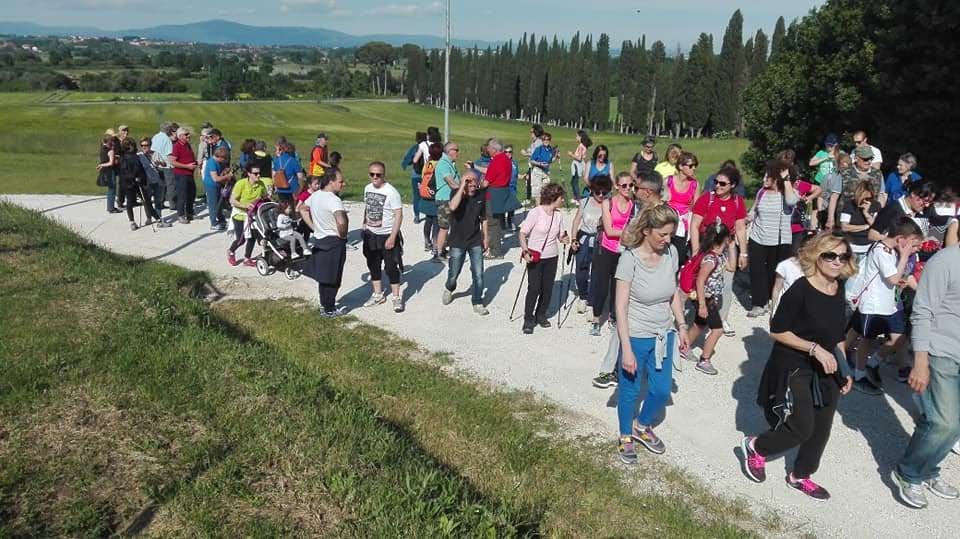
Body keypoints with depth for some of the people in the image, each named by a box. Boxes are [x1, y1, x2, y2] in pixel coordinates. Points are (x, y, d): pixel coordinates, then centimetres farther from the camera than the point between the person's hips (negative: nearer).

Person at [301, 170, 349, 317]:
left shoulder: (315, 195, 5)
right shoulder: (334, 200, -23)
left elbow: (302, 209, 21)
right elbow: (342, 222, -38)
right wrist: (342, 234, -18)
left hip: (319, 239, 8)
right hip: (334, 242, -8)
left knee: (323, 276, 18)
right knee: (332, 279, 4)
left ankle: (325, 305, 30)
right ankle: (329, 310, 13)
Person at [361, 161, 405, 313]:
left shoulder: (391, 192, -19)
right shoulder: (367, 188, 2)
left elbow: (398, 215, -19)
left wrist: (392, 237, -21)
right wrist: (364, 226, 12)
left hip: (387, 236, -6)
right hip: (371, 235, 7)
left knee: (391, 267, 1)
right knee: (373, 265, 16)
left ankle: (396, 297, 15)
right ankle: (378, 294, 31)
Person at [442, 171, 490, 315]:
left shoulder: (481, 196, -3)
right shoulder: (456, 193, -14)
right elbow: (453, 207, -38)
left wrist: (485, 237, 11)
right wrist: (462, 187, -33)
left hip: (475, 242, 2)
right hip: (457, 242, -2)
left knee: (478, 275, 1)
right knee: (453, 274, 12)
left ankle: (477, 303, 16)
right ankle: (449, 289, 45)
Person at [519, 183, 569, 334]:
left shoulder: (559, 215, 3)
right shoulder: (535, 213, -14)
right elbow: (522, 233, -11)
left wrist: (564, 238, -9)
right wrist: (525, 251, -22)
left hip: (552, 257, 5)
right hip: (535, 257, -5)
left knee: (548, 288, 8)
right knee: (534, 288, -6)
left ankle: (541, 315, 27)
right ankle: (528, 319, 8)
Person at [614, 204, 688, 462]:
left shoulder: (671, 252, -6)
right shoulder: (630, 258, -21)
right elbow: (621, 307, -19)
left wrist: (681, 326, 8)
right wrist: (626, 349, -21)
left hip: (664, 334, 5)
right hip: (636, 336, -5)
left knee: (662, 390, 15)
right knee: (630, 390, 11)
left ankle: (642, 426, 42)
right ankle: (626, 436, 35)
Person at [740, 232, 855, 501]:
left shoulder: (839, 289, 2)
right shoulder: (801, 290, -20)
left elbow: (837, 333, 15)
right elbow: (777, 331, -18)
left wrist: (844, 370, 13)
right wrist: (814, 348, -25)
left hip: (825, 371, 7)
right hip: (793, 369, -7)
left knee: (821, 431, 14)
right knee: (802, 429, -10)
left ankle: (800, 476, 36)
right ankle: (754, 446, 17)